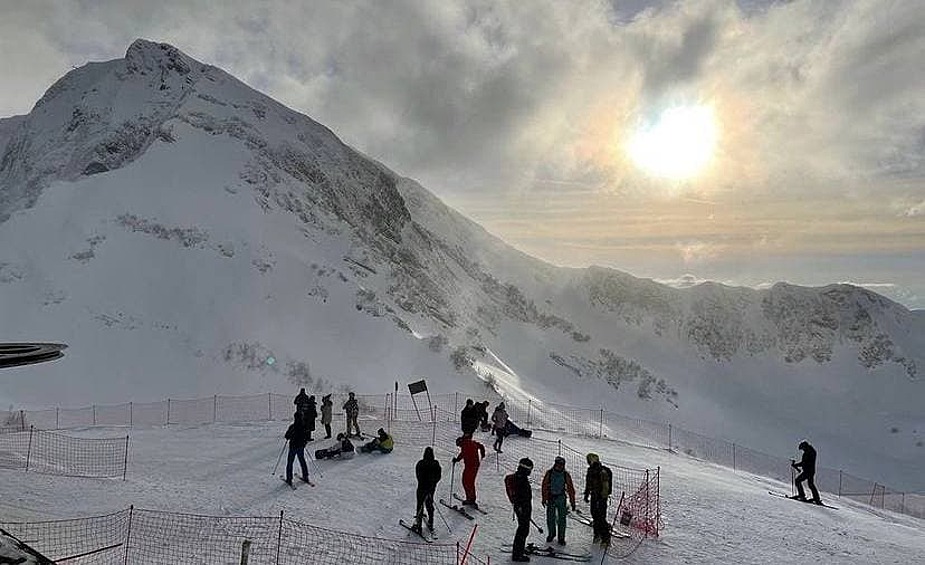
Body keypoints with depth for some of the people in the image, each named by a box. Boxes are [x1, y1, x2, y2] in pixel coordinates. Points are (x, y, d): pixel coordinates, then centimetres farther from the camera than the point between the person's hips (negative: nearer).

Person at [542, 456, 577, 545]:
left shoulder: (566, 475, -7)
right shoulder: (549, 473, -8)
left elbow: (570, 489, -3)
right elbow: (544, 486, -2)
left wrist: (573, 503, -4)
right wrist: (544, 499, -3)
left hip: (561, 498, 0)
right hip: (551, 498, 0)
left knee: (562, 519, -1)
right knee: (550, 518, 7)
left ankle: (561, 538, 13)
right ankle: (551, 534, 31)